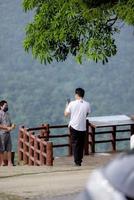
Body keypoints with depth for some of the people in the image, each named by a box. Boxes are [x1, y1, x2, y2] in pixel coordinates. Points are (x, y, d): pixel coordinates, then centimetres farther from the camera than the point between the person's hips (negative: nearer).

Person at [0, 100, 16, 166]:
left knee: (9, 148, 5)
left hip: (8, 133, 8)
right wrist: (7, 128, -20)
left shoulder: (7, 114, 16)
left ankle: (9, 162, 7)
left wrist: (12, 126, 1)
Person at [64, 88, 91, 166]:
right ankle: (80, 160, 21)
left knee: (75, 144, 4)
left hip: (74, 126, -2)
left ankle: (77, 161, -2)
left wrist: (67, 106, 14)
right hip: (83, 127, 2)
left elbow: (66, 114, -1)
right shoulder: (87, 104, -4)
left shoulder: (72, 103, -10)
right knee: (81, 145, 14)